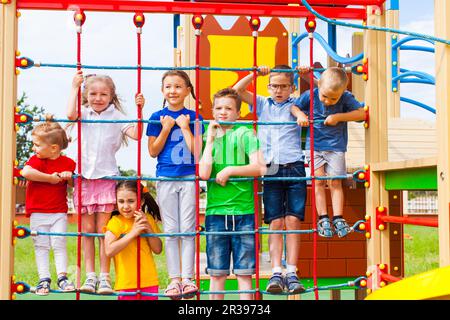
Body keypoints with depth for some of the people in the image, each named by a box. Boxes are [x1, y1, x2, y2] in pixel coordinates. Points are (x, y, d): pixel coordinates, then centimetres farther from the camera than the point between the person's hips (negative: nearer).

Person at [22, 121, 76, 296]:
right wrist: (51, 178, -23)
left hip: (59, 212, 0)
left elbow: (74, 184, 13)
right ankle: (44, 279, 7)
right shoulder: (36, 159, -4)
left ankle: (62, 277, 6)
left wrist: (69, 177, -11)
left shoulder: (68, 163, 0)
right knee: (41, 246, 3)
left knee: (59, 244, 0)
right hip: (37, 212, 0)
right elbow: (26, 172, -27)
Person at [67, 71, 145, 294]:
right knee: (87, 230, 6)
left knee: (103, 230, -1)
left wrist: (139, 109, -14)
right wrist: (74, 87, -12)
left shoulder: (116, 116, 3)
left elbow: (136, 134, -8)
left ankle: (105, 278, 6)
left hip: (107, 177, -2)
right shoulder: (84, 113, 6)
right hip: (84, 177, 2)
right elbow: (71, 115, -16)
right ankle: (90, 276, 12)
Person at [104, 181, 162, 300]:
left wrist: (148, 228, -11)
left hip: (149, 282, 4)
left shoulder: (148, 219, 6)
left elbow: (158, 249, 3)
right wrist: (133, 232, -21)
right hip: (126, 284, -3)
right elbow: (109, 251, -21)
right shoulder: (115, 222, -7)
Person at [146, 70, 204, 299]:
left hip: (189, 179, -1)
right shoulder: (157, 117, 3)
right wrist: (166, 129, -9)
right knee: (171, 232, 4)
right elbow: (153, 152, 1)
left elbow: (196, 151, -7)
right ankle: (174, 279, 9)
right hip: (166, 179, 1)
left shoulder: (193, 117, 0)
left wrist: (185, 127, -12)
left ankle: (187, 278, 6)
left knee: (188, 230, 1)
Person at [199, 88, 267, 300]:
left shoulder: (245, 134, 4)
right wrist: (210, 139, -2)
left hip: (244, 210, -2)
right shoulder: (208, 137, 10)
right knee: (216, 273, 6)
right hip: (215, 210, 2)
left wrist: (229, 170, -9)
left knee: (244, 272, 3)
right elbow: (204, 173, -6)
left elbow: (259, 168, -7)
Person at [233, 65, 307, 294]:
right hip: (271, 170, 1)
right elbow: (237, 90, 7)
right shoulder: (262, 104, 14)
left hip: (294, 168, -1)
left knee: (293, 221, -5)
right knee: (275, 223, -2)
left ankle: (291, 273, -4)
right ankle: (276, 273, -4)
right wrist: (255, 73, -2)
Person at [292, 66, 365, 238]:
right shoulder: (310, 95, -6)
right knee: (319, 180, -3)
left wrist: (339, 117, -20)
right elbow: (294, 106, 6)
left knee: (335, 182, -1)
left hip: (336, 146, 0)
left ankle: (338, 219, 3)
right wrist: (300, 114, -16)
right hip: (314, 145, 1)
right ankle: (323, 219, 1)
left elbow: (362, 114, -14)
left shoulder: (346, 98, -8)